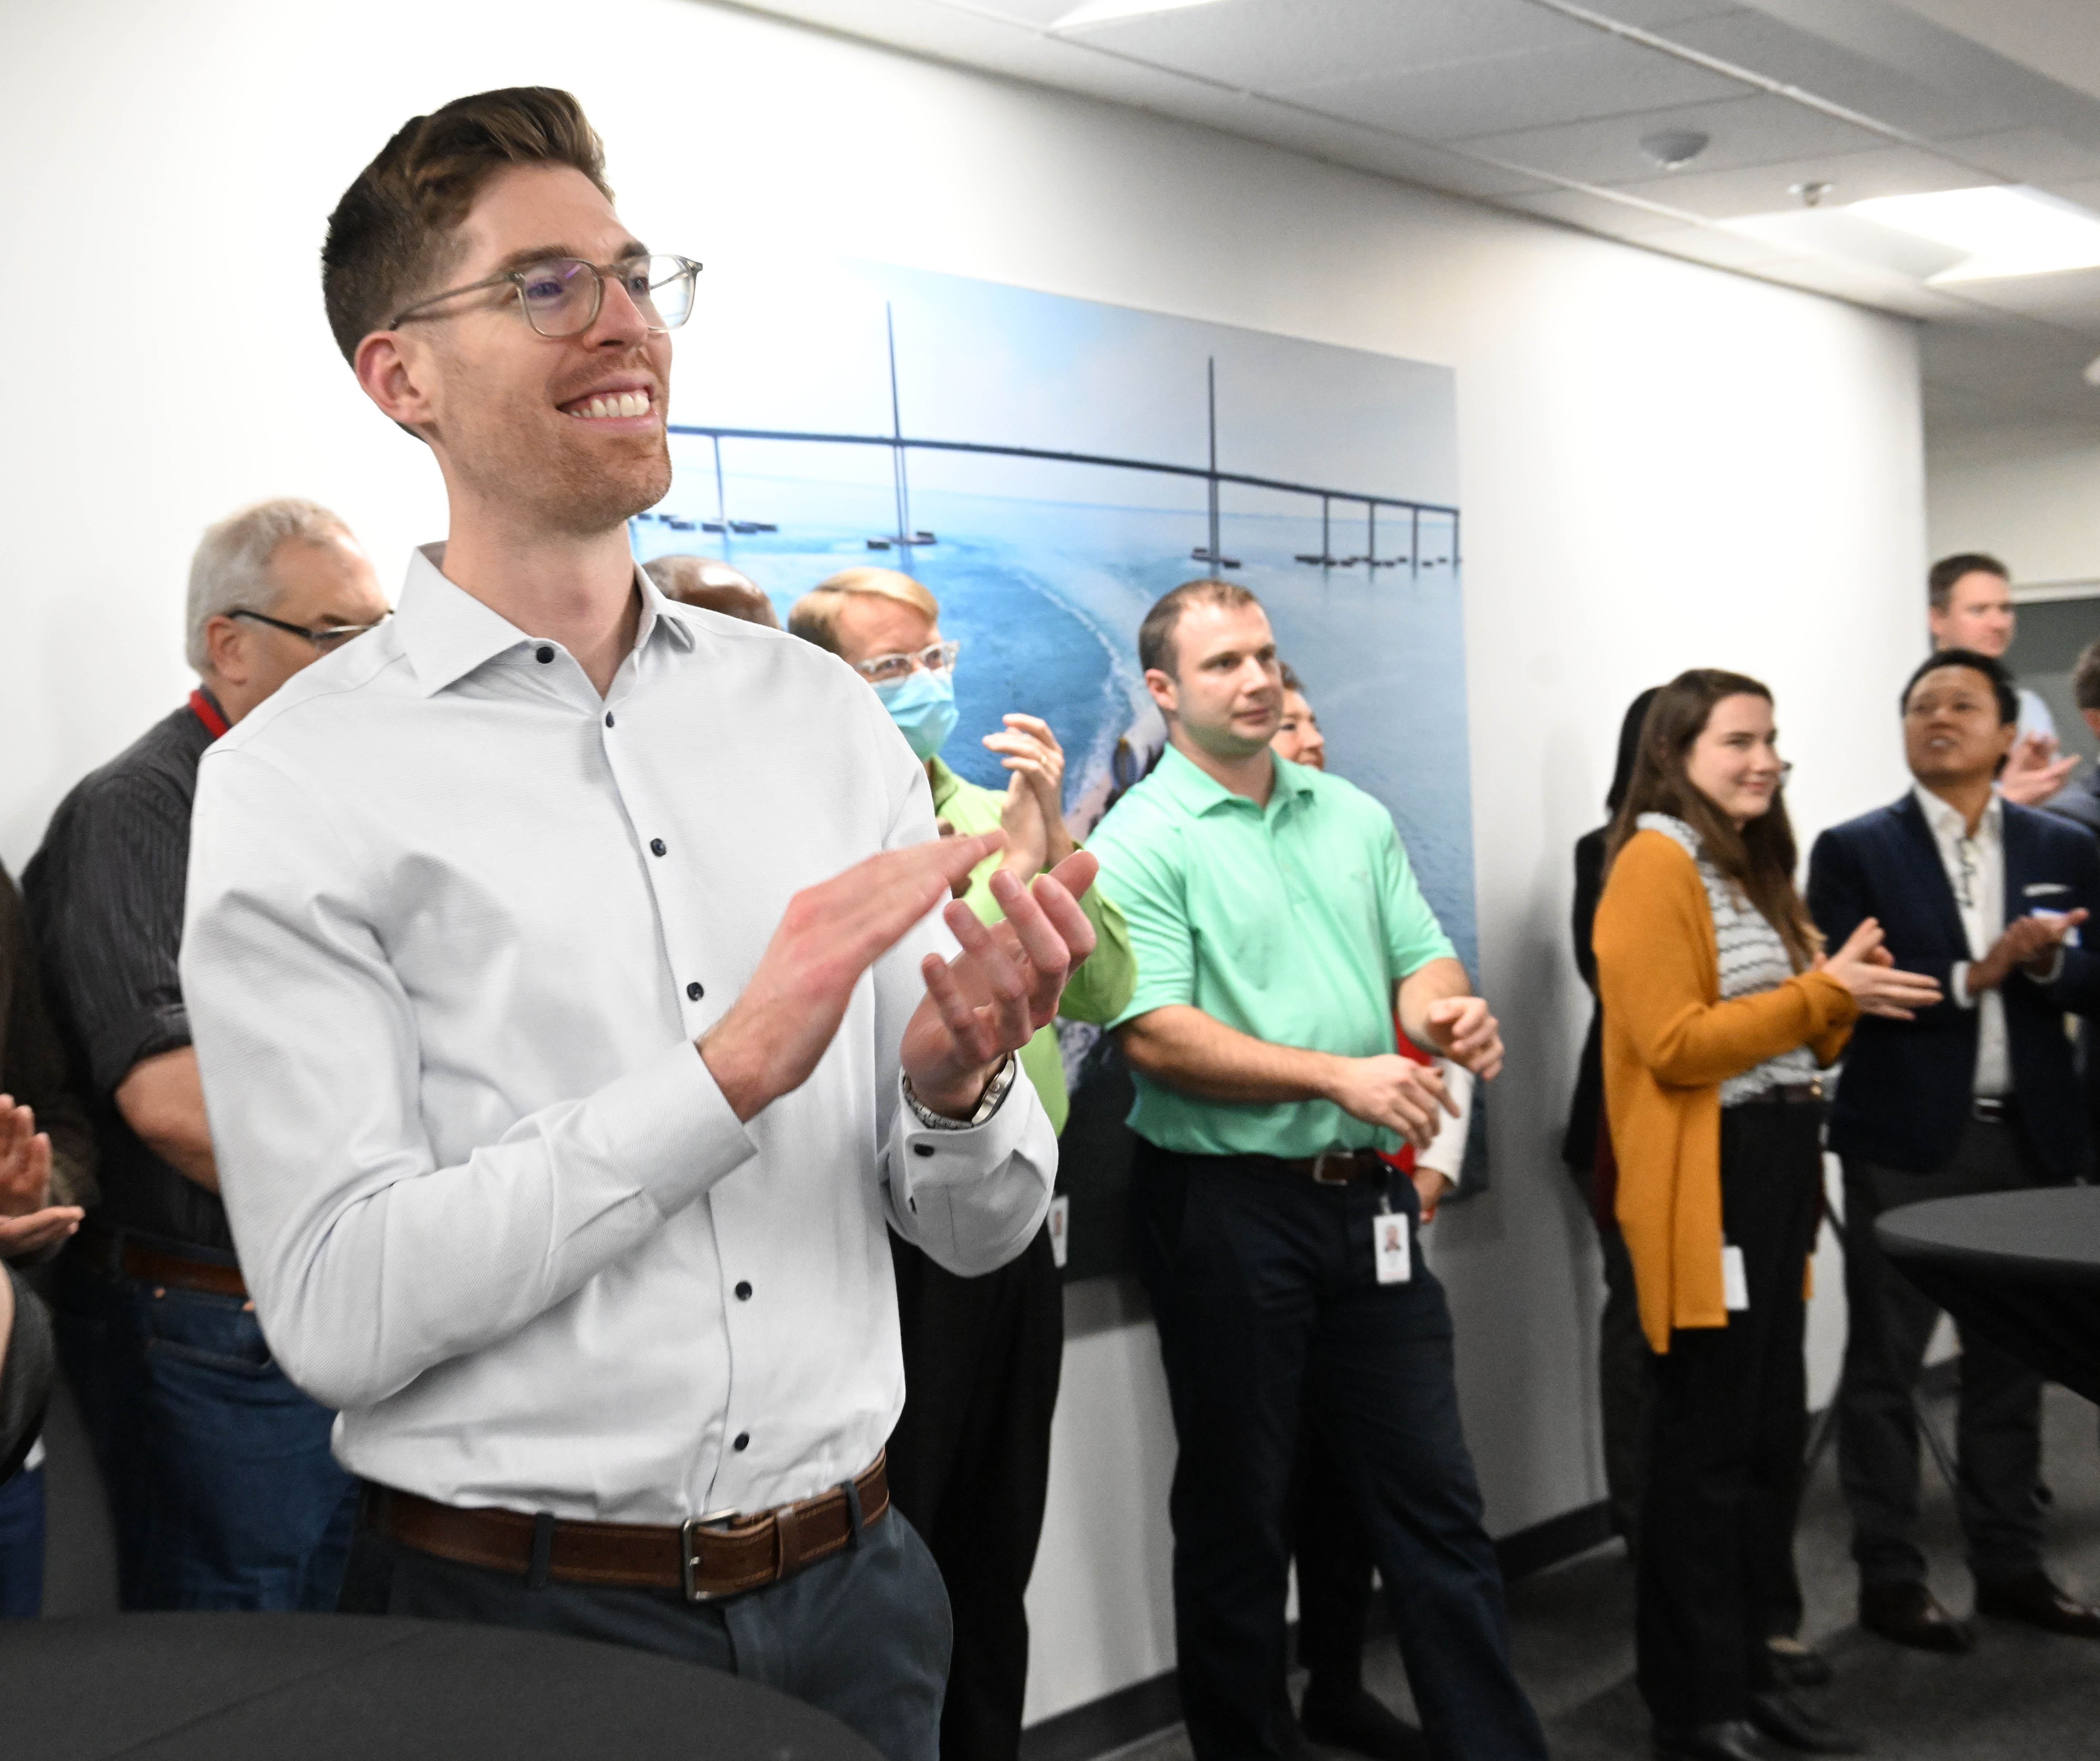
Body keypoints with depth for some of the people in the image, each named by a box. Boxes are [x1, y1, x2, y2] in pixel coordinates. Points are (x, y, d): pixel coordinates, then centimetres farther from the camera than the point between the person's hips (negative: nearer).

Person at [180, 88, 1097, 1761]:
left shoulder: (827, 716, 3)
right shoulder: (298, 782, -9)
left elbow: (983, 1232, 5)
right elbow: (336, 1309, -17)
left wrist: (958, 1081, -17)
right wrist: (732, 1070, -22)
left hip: (849, 1585, 4)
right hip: (515, 1612, -3)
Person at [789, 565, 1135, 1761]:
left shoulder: (994, 813, 10)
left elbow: (1104, 992, 4)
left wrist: (1054, 837, -7)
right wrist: (1006, 873, -19)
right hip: (895, 1242, -6)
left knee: (998, 1546, 18)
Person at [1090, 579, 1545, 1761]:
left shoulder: (1355, 817, 11)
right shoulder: (1141, 843, -9)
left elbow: (1424, 958, 11)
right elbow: (1155, 1036, -17)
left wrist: (1449, 1011, -13)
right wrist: (1339, 1075, -23)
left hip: (1370, 1197, 5)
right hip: (1230, 1207, -5)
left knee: (1435, 1498, 10)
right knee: (1238, 1517, 10)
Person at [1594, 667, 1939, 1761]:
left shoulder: (1755, 866, 17)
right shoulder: (1655, 863, -12)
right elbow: (1675, 1045, -19)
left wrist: (1842, 1001, -1)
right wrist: (1824, 990, -17)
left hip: (1776, 1169, 9)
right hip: (1705, 1182, -9)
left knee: (1771, 1435, 14)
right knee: (1707, 1445, -2)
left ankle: (1746, 1672, 26)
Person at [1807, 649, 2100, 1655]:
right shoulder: (1854, 852, -2)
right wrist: (1974, 976, -19)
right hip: (1906, 1144, -3)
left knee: (2012, 1364, 13)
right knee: (1884, 1367, 3)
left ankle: (2010, 1568, 25)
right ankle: (1890, 1580, 14)